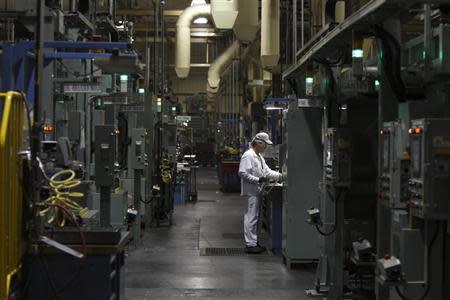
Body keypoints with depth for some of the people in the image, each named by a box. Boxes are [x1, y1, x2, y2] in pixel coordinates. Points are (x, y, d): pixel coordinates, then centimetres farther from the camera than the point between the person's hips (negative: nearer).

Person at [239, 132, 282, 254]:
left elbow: (267, 171, 20)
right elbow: (243, 173, -20)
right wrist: (257, 180, -24)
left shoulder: (259, 156, 18)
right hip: (251, 192, -10)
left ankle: (254, 242, 21)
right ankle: (250, 244, -2)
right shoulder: (248, 156, -14)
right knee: (251, 217, -6)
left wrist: (280, 176, 7)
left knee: (255, 217, 14)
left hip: (256, 191, 10)